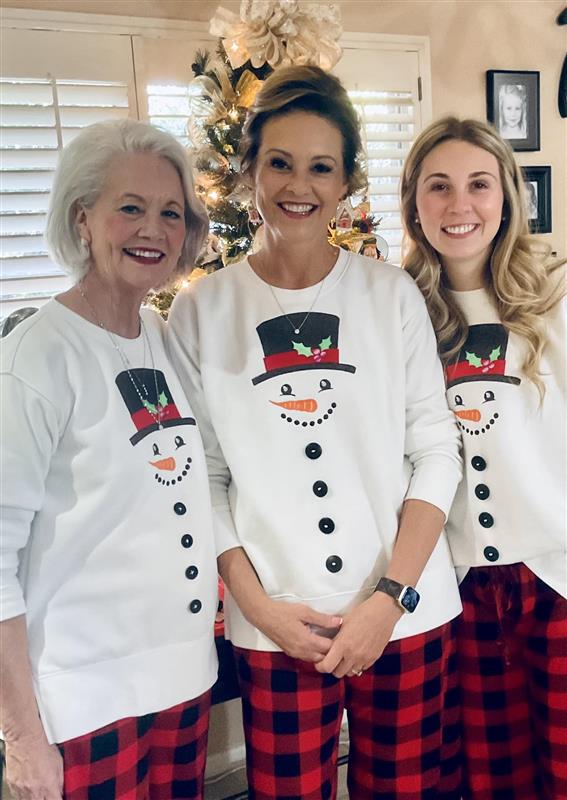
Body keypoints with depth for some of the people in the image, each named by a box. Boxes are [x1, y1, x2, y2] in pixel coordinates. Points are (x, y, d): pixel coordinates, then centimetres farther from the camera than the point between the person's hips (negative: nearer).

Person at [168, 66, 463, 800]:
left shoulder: (392, 293, -1)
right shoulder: (201, 311, -2)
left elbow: (436, 452, -2)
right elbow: (202, 477, -1)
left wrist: (390, 596, -9)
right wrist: (259, 605, -8)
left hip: (408, 616, 1)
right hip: (274, 628, 0)